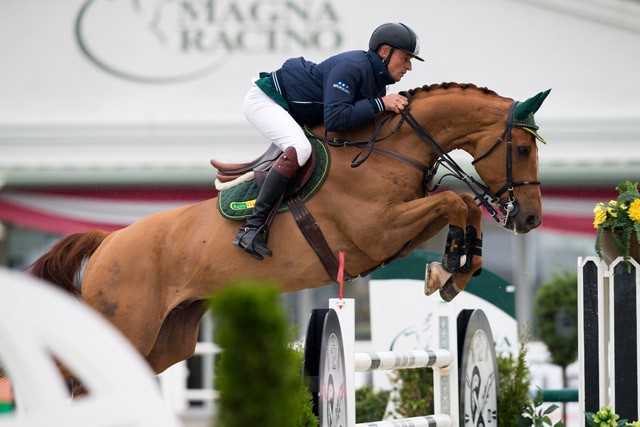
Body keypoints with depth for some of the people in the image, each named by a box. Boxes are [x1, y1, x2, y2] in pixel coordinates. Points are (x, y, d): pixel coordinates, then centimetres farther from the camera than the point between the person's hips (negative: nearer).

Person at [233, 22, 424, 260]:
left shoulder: (377, 83, 3)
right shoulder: (352, 66, -27)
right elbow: (334, 120, -37)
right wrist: (380, 104, -33)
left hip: (294, 115, 11)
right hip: (264, 99, -11)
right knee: (299, 149, -33)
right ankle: (252, 227, -34)